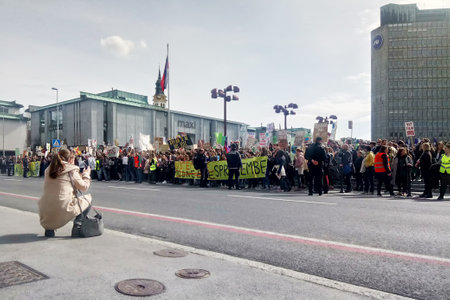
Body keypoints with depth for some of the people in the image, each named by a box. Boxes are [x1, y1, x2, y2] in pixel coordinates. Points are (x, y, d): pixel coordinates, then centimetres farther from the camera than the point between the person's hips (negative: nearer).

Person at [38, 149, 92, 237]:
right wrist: (86, 174, 26)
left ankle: (49, 228, 20)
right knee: (87, 200, 16)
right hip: (64, 210, -6)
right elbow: (84, 187, 7)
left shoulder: (49, 170, 15)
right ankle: (77, 225, 1)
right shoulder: (72, 171, 0)